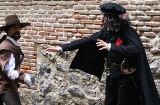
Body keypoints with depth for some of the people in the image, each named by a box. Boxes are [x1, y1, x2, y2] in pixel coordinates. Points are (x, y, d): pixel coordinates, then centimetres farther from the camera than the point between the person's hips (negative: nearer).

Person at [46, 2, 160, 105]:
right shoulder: (106, 32, 1)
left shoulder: (128, 32, -18)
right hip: (112, 75, 7)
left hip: (126, 77, -7)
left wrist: (110, 47, -36)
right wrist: (62, 48, -1)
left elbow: (136, 50, -34)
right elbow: (86, 41, 2)